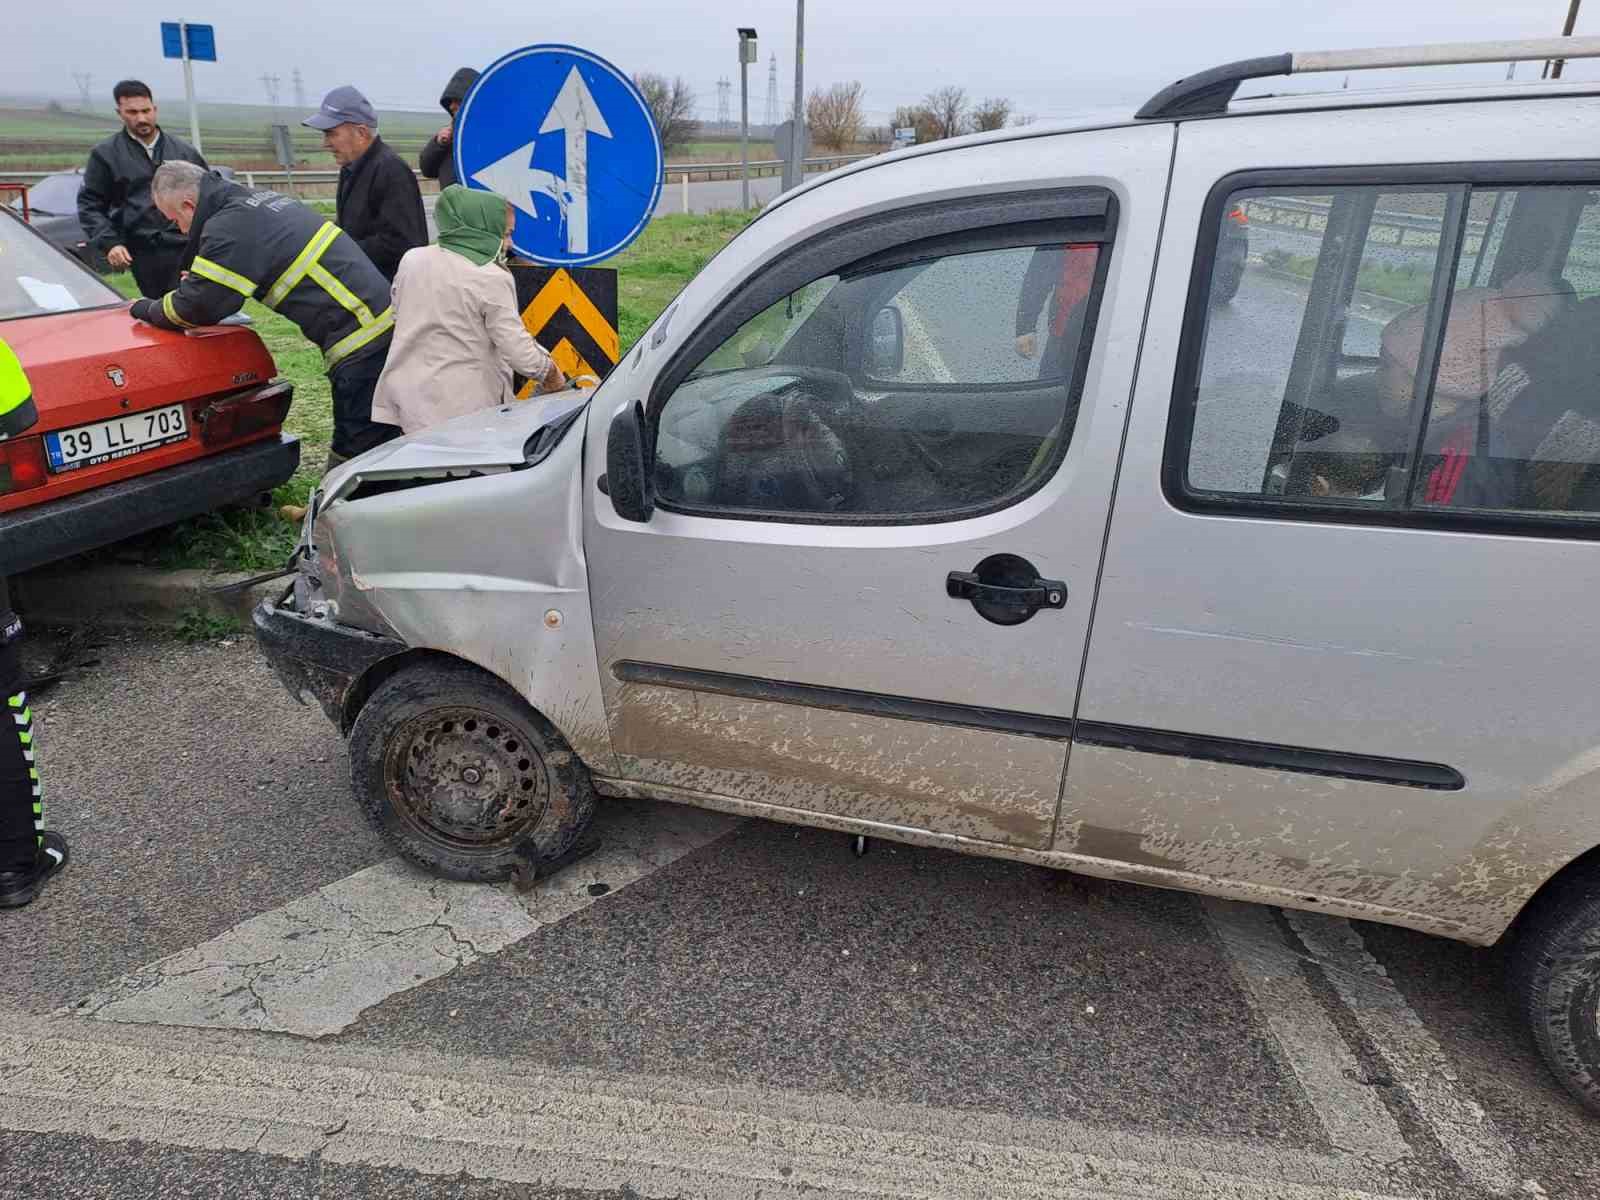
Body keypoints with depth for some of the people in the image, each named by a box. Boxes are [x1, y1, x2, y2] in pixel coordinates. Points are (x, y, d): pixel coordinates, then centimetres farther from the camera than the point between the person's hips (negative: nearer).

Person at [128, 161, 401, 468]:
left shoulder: (231, 225, -11)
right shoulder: (260, 201, 19)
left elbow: (196, 307, -10)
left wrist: (146, 309, 9)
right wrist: (198, 281, 22)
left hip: (361, 341, -10)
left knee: (363, 446, -5)